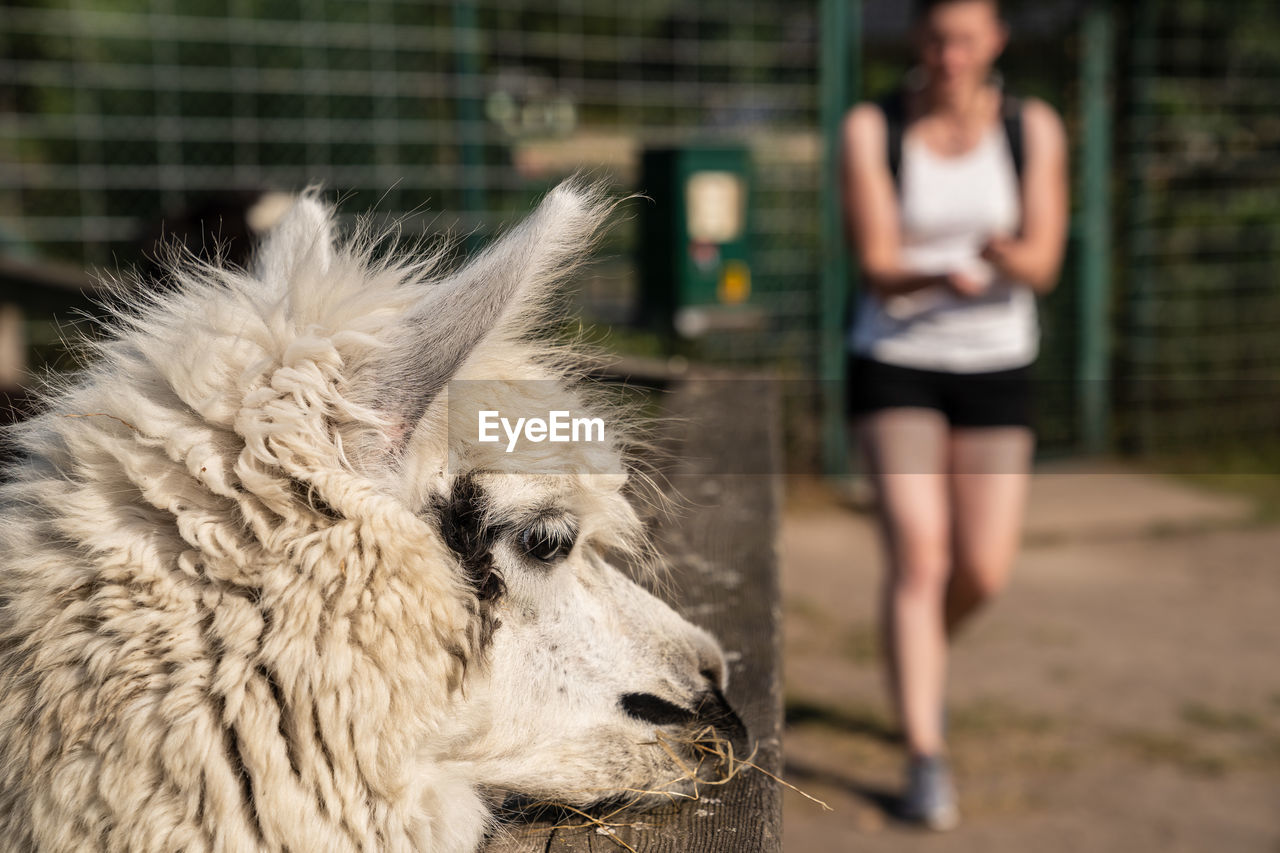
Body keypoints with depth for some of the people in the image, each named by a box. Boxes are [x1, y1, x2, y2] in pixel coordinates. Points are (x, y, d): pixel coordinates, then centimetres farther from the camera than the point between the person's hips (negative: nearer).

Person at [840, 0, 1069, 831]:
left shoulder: (1034, 127, -3)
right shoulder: (871, 129, -8)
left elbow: (1044, 267, -10)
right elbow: (876, 268, -15)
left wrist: (1006, 254, -34)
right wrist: (941, 278, -37)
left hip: (997, 366, 2)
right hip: (895, 364, -2)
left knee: (983, 573, 1)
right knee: (918, 555, -16)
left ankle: (925, 655, 37)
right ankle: (926, 762, -10)